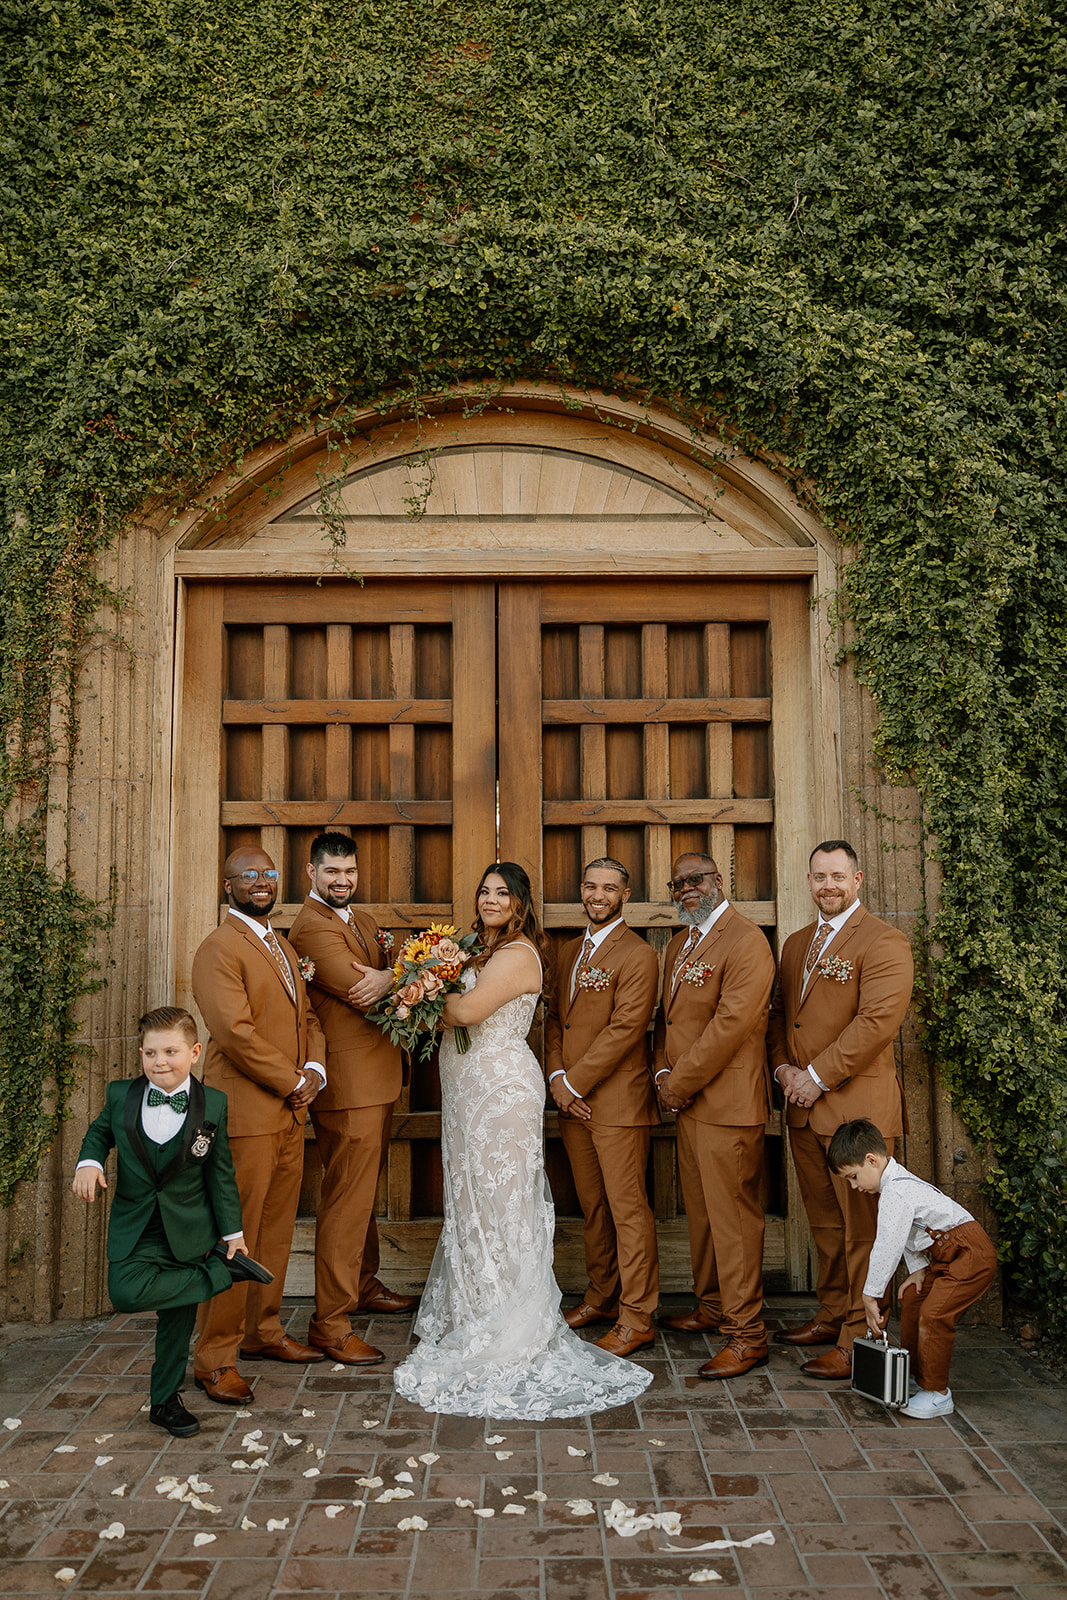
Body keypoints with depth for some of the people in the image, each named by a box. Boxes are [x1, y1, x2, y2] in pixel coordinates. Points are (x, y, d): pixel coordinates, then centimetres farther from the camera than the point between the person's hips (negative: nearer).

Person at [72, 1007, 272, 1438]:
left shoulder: (213, 1104, -7)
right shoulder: (120, 1096, -4)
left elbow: (221, 1173, 1)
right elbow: (100, 1132, 17)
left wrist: (233, 1231, 2)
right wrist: (89, 1162, -5)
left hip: (189, 1230, -1)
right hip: (134, 1228, 1)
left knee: (178, 1315, 6)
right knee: (125, 1293, -24)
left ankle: (165, 1400, 28)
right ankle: (222, 1274, -8)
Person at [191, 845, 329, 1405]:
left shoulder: (284, 948, 17)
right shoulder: (219, 949, -12)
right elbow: (236, 1032, -20)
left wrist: (315, 1070, 0)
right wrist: (292, 1082, -12)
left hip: (290, 1112, 9)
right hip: (246, 1113, -8)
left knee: (276, 1231, 17)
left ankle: (262, 1331, 32)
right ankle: (214, 1358, 10)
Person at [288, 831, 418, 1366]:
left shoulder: (362, 920, 15)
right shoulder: (312, 926, -15)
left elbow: (378, 985, 7)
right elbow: (363, 992, -23)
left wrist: (387, 978, -16)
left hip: (377, 1080, 10)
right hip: (349, 1084, -10)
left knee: (364, 1192, 23)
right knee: (345, 1202, -4)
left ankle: (364, 1287, 40)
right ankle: (329, 1323, 6)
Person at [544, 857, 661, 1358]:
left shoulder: (637, 955, -10)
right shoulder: (569, 951, 15)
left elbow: (624, 1030, -16)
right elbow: (555, 1017, 14)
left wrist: (574, 1082, -14)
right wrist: (556, 1077, -1)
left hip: (618, 1101, -7)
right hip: (572, 1099, 7)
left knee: (627, 1208, -2)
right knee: (592, 1205, 16)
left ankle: (636, 1318, 8)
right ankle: (601, 1297, 29)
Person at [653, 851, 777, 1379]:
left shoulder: (745, 941, -14)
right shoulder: (679, 945, 16)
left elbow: (730, 1024, -20)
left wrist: (679, 1083, -13)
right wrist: (663, 1073, 3)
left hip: (727, 1104, -9)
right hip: (687, 1101, 9)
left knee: (733, 1218, -3)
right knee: (700, 1213, 18)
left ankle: (746, 1335, 7)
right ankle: (710, 1308, 32)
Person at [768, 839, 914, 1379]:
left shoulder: (883, 942, -8)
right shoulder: (796, 944, 17)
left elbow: (878, 1021, -17)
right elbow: (779, 1013, 20)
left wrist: (817, 1076, -16)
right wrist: (783, 1068, 2)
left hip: (856, 1106, -7)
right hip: (804, 1110, 7)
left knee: (861, 1228, 0)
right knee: (824, 1224, 16)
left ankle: (859, 1340, 8)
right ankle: (830, 1318, 29)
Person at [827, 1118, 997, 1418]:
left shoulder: (896, 1194, -25)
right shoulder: (895, 1183, 8)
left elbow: (887, 1247, -28)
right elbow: (906, 1236, 17)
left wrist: (871, 1296, -23)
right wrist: (918, 1268, 4)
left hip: (971, 1254, -12)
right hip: (945, 1255, 12)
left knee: (934, 1314, -17)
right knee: (912, 1300, 15)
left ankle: (937, 1394, -6)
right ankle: (916, 1375, 26)